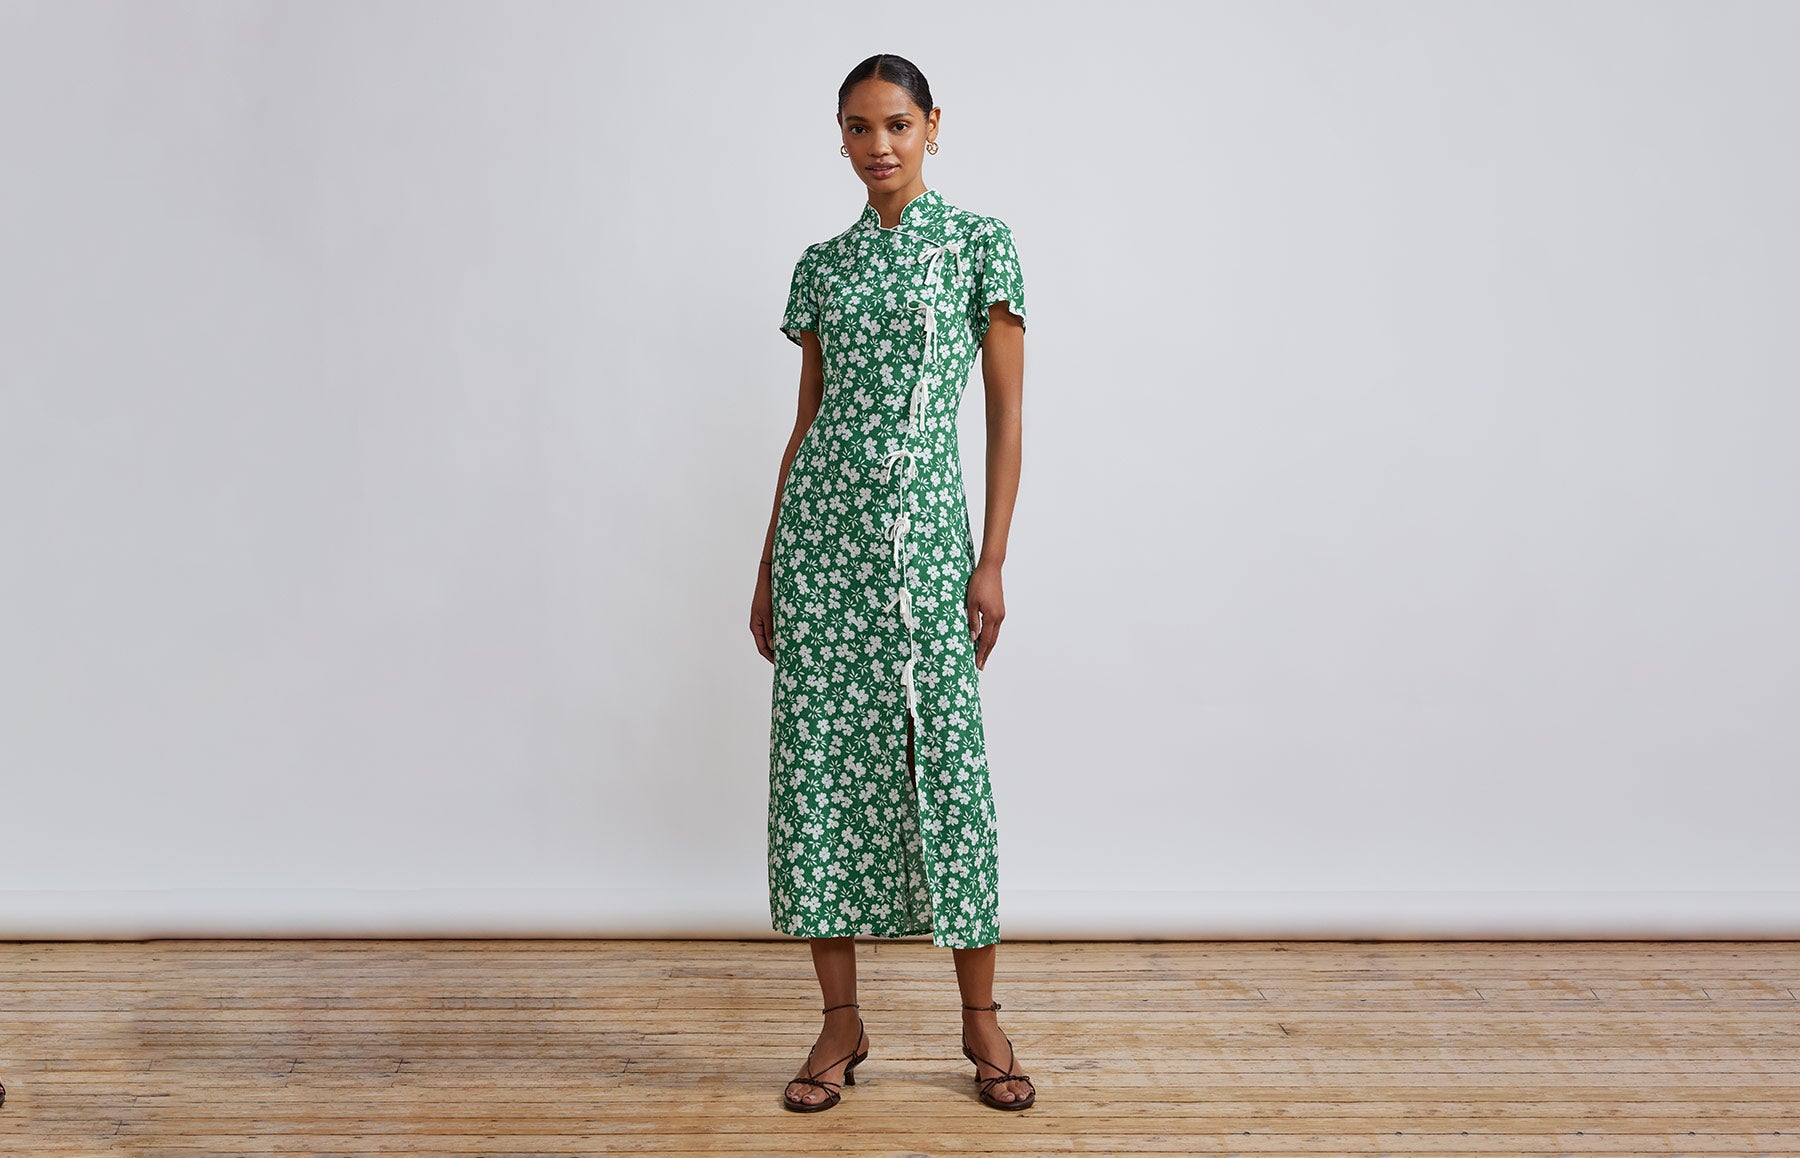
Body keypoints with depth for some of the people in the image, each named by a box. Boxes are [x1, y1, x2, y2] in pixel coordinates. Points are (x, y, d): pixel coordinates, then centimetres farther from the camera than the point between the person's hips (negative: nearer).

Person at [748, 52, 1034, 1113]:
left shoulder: (981, 244, 3)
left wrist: (993, 561, -7)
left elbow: (1007, 413, 0)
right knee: (822, 756, 3)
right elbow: (808, 420, 15)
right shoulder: (823, 264, 13)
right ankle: (842, 1017, 15)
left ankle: (982, 1016, 16)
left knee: (945, 759, 0)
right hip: (822, 527, 4)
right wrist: (770, 566, 12)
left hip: (925, 529, -3)